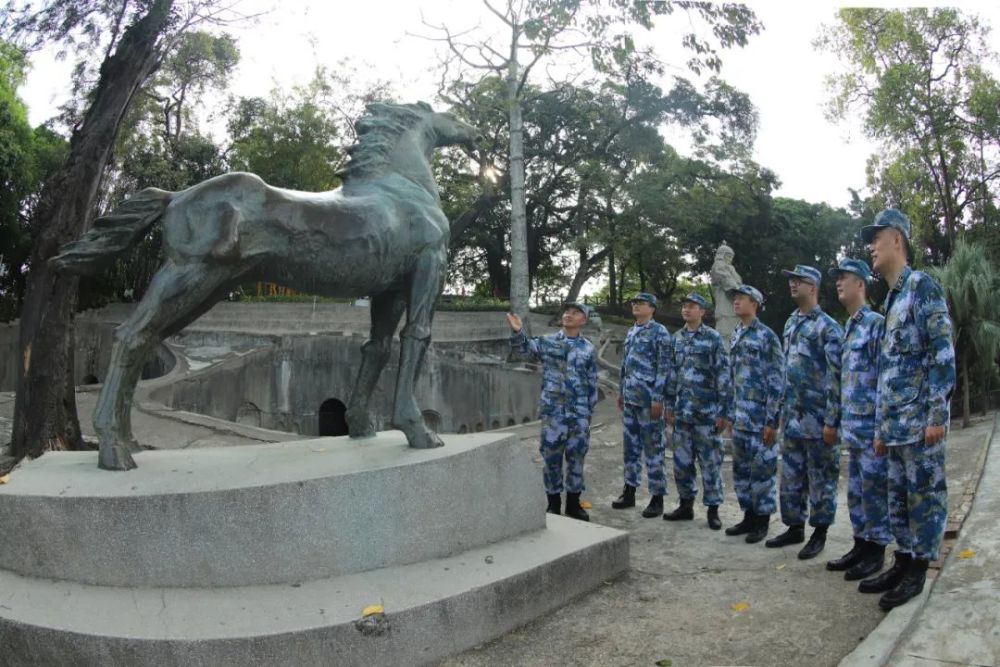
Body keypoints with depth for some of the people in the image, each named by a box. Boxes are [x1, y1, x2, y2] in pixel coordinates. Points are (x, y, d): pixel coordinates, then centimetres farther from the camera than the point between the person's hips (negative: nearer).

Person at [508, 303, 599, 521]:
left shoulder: (588, 349, 5)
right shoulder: (547, 342, 3)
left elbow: (592, 382, 8)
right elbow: (524, 347, -7)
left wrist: (590, 411, 6)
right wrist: (517, 331, -28)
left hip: (579, 412, 1)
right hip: (552, 410, -1)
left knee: (576, 457, 7)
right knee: (552, 456, 4)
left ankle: (573, 502, 21)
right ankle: (553, 503, 17)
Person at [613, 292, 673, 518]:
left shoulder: (660, 332, -8)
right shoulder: (631, 332, 15)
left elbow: (664, 368, -13)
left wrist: (657, 398, -18)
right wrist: (621, 392, 18)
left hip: (648, 399, -8)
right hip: (630, 399, 8)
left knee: (652, 448, -2)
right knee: (631, 446, 13)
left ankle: (657, 497, 6)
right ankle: (629, 491, 23)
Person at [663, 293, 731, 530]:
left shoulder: (713, 338, -6)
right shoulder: (676, 338, 10)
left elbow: (723, 376, -8)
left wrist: (723, 411, -12)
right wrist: (670, 405, 12)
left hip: (707, 412, -5)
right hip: (682, 412, 5)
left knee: (710, 462, 2)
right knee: (681, 461, 10)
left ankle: (713, 509, 12)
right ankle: (686, 505, 22)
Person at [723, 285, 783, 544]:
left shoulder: (767, 336, -10)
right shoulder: (735, 337, 13)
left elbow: (776, 381, -13)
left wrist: (772, 421, -16)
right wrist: (730, 413, 16)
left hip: (760, 417, -8)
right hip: (740, 417, 8)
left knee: (762, 468, 1)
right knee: (741, 467, 12)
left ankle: (762, 520, 12)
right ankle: (748, 516, 23)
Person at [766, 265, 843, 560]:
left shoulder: (827, 327, -11)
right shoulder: (790, 323, 13)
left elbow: (836, 377, -14)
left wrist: (832, 421, -17)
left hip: (817, 419, -8)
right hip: (792, 418, 8)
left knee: (821, 477, 4)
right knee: (790, 475, 12)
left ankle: (819, 533, 15)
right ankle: (794, 527, 24)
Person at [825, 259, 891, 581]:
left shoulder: (876, 323, -11)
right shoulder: (848, 328, 16)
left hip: (871, 426, -9)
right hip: (852, 426, 9)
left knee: (873, 490, 0)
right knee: (856, 490, 14)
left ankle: (876, 551, 10)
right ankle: (860, 545, 23)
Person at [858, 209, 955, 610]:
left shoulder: (922, 285, -7)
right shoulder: (891, 302, 18)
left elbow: (942, 351, -15)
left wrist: (938, 413, -19)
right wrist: (881, 428, 20)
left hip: (921, 422, -8)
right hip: (895, 423, 8)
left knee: (925, 495, 2)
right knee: (899, 496, 13)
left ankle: (917, 572, 11)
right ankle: (902, 563, 23)